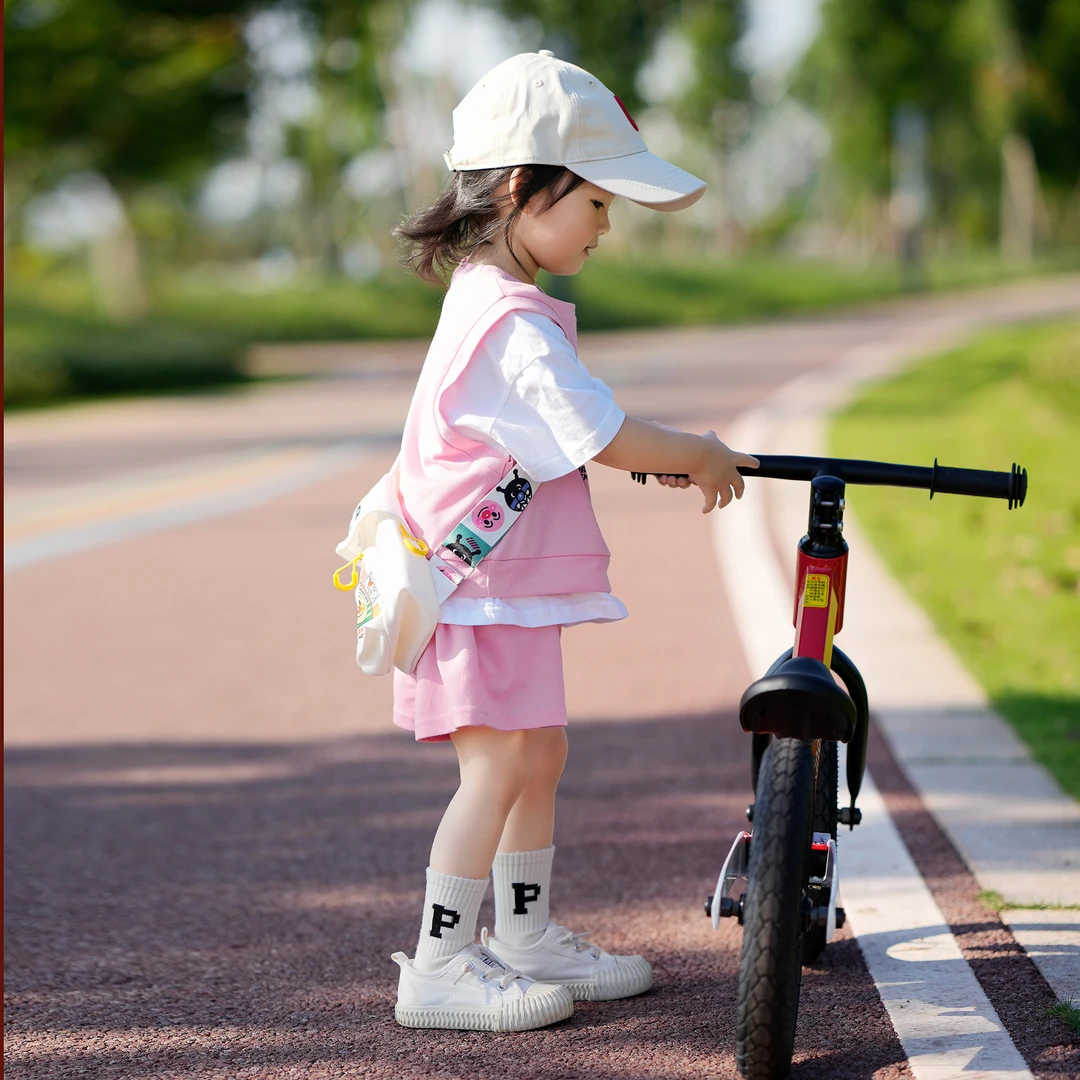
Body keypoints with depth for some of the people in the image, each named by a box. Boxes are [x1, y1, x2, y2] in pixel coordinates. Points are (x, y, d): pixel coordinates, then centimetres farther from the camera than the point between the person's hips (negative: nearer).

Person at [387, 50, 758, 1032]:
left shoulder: (489, 300, 13)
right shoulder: (516, 326, -22)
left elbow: (577, 437, 22)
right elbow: (610, 439, -25)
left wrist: (668, 459, 15)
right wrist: (704, 457, -10)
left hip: (509, 591, 11)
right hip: (483, 591, -11)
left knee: (539, 755, 16)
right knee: (497, 763, -8)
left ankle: (528, 938, 27)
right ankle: (440, 967, -2)